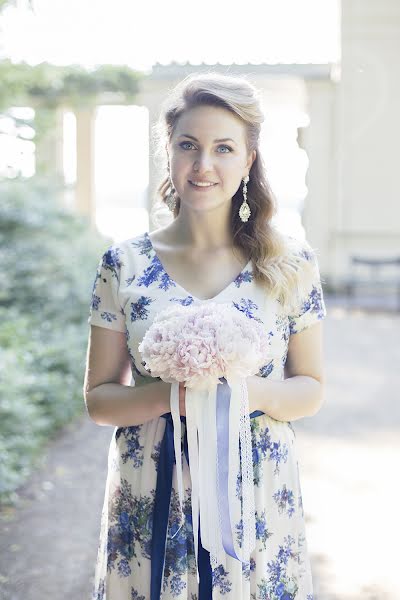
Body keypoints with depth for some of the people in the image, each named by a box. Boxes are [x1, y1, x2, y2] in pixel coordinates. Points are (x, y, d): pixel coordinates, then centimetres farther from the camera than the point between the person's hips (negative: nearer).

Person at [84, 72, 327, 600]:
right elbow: (98, 399, 0)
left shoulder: (292, 265, -3)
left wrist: (260, 393, -17)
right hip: (150, 506, 0)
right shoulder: (124, 265, -3)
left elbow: (312, 389, 4)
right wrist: (171, 395, -18)